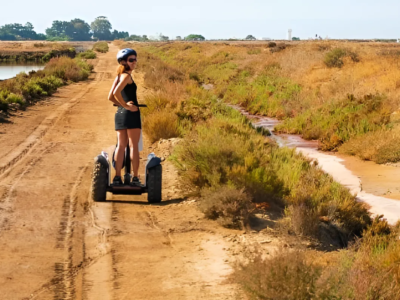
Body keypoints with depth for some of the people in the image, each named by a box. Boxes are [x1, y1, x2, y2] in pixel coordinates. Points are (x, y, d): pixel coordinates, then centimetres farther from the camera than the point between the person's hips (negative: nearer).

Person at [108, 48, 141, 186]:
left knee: (121, 146, 7)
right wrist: (126, 106, -15)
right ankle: (135, 178, -2)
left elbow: (110, 97, 17)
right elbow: (116, 93, -25)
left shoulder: (119, 76, 15)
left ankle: (117, 177, 4)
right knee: (134, 146, -2)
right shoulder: (127, 76, -10)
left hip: (120, 113, 8)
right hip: (131, 113, -8)